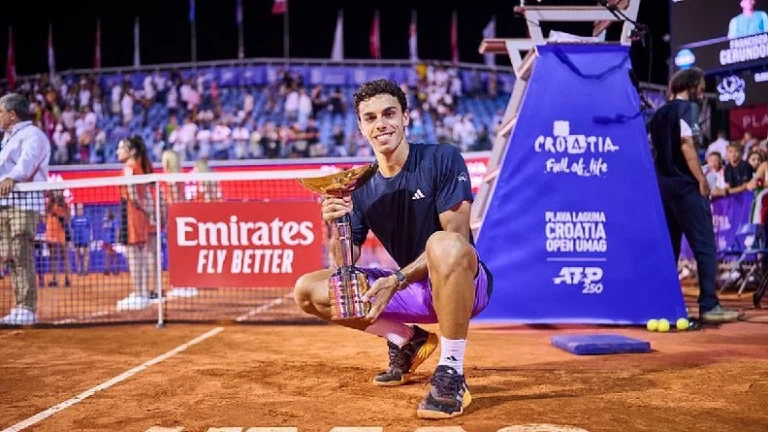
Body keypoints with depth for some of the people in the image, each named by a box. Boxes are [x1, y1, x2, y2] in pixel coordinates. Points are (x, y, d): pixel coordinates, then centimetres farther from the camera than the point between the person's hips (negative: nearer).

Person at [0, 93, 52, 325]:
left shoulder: (32, 134, -5)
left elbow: (28, 159, -24)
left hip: (24, 203, -9)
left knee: (22, 256, -13)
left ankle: (27, 309, -12)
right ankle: (20, 308, 8)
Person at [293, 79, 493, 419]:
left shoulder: (442, 160, -11)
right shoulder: (361, 188, 2)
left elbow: (456, 237, -20)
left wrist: (397, 280, -29)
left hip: (464, 285, -5)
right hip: (413, 291, 6)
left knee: (444, 244, -40)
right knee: (307, 290, -4)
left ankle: (451, 372, -26)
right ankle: (407, 340, 7)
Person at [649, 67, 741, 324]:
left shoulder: (659, 113, 17)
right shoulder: (686, 107, -6)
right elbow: (686, 145, -18)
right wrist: (702, 179, -14)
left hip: (664, 185, 8)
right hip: (685, 186, -8)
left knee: (668, 247, 12)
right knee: (705, 246, -7)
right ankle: (709, 306, -12)